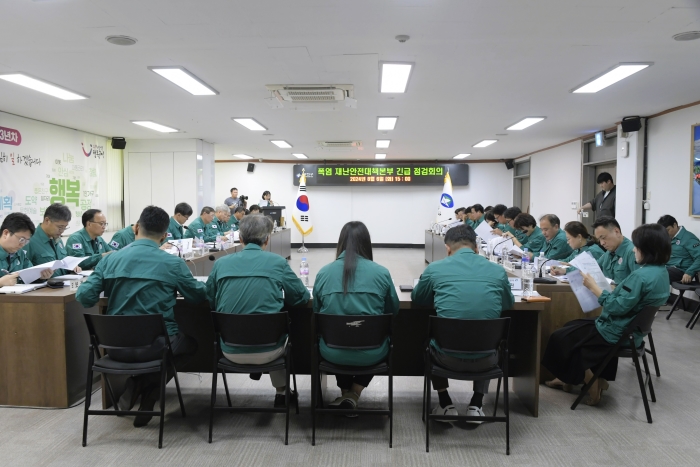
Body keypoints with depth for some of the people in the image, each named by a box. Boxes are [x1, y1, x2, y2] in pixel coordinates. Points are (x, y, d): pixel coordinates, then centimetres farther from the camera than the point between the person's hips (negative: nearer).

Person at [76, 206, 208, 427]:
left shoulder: (110, 260, -2)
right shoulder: (173, 263, -10)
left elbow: (85, 297, -4)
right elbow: (199, 296, 1)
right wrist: (174, 287, 22)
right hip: (157, 345, -4)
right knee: (190, 341, 27)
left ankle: (134, 385, 13)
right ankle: (147, 389, 11)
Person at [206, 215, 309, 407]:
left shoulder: (221, 263, -2)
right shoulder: (277, 262, -8)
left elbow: (209, 300, 11)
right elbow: (302, 297, 2)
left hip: (230, 351, 3)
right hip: (267, 350, -2)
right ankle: (281, 392, 41)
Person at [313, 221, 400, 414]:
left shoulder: (323, 272, -4)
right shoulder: (381, 273, -8)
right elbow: (393, 311, 7)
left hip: (333, 352, 2)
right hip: (371, 353, -1)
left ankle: (345, 393, 34)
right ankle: (354, 394, 21)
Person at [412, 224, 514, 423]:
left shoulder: (434, 268, -4)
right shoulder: (498, 271, 1)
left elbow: (416, 298, 16)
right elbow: (508, 304, 20)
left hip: (448, 357, -1)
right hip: (485, 360, 2)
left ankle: (446, 405, 30)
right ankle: (476, 405, 28)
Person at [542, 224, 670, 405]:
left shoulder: (641, 275, -28)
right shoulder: (662, 272, 3)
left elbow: (618, 307, -29)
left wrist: (593, 287, -21)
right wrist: (613, 288, 4)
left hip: (616, 333, -10)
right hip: (630, 329, 11)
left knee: (560, 337, 4)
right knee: (571, 327, 24)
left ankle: (593, 389, 17)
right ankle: (569, 378, 27)